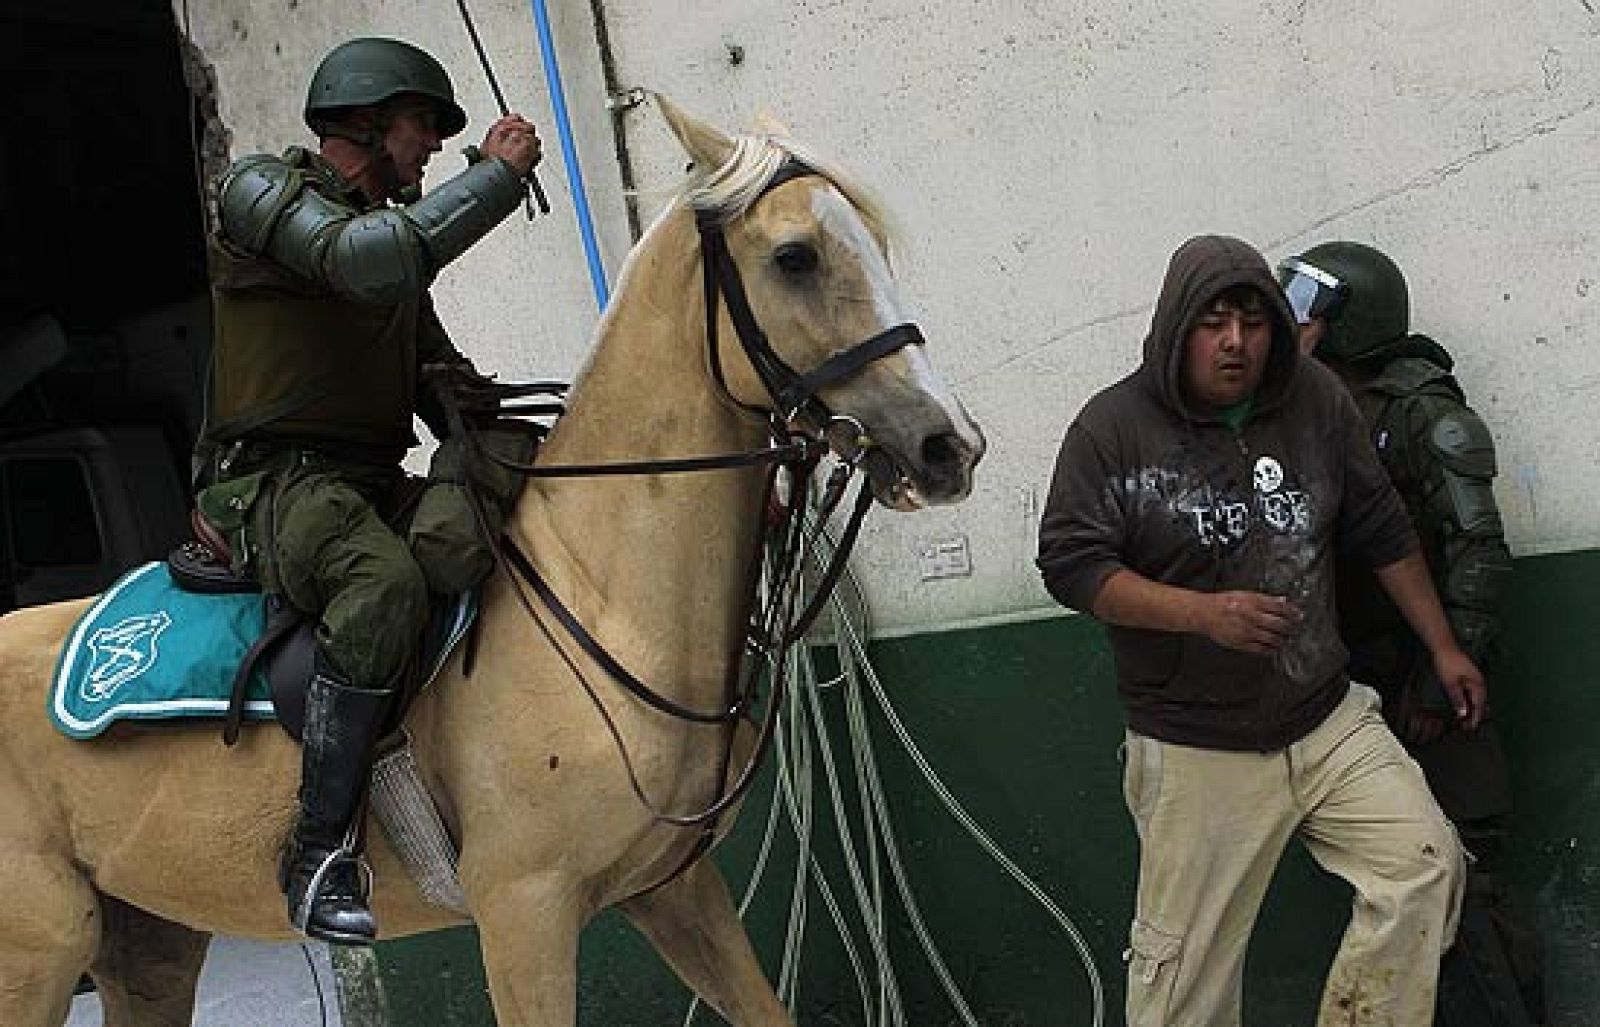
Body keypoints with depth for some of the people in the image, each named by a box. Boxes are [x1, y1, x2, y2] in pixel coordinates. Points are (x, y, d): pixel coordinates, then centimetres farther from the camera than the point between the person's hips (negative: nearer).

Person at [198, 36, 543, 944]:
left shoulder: (399, 232, 26)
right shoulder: (263, 189, 2)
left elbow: (435, 372, 30)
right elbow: (360, 260, -20)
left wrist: (462, 394, 4)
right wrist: (498, 173, -13)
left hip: (375, 483, 7)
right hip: (273, 477, -7)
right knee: (386, 582, -37)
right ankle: (323, 850, -32)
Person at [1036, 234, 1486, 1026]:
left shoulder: (1314, 398, 2)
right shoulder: (1112, 427, -8)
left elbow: (1381, 531, 12)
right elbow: (1070, 564, -12)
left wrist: (1442, 648, 14)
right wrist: (1206, 613, -23)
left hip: (1328, 720, 4)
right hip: (1196, 752, -4)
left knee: (1426, 865, -7)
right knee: (1187, 962, -1)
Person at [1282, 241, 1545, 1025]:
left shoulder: (1423, 413, -12)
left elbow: (1477, 555, -15)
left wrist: (1441, 681, -18)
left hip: (1422, 686, -7)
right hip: (1353, 687, 7)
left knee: (1459, 878, -5)